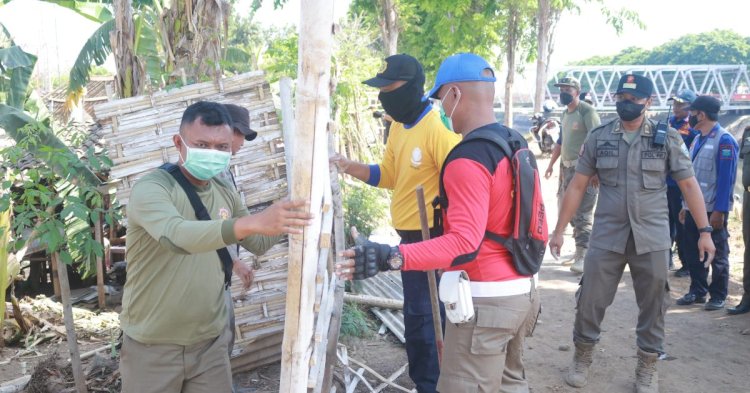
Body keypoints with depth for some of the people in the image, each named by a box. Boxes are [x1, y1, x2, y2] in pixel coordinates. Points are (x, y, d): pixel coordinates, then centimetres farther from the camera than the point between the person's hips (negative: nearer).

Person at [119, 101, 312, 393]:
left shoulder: (225, 195, 2)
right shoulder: (151, 189, -17)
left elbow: (260, 244, 12)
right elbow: (176, 235, -37)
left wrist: (283, 215, -6)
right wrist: (251, 222, -49)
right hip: (152, 347, -4)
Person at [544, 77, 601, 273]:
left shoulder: (587, 111, -10)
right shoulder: (565, 113, 16)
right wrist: (551, 165, 22)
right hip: (566, 167, 9)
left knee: (582, 214, -9)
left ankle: (582, 256, -5)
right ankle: (579, 249, 23)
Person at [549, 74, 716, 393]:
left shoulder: (668, 139, -1)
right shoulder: (598, 138, 2)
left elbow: (689, 185, 2)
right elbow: (577, 187, 4)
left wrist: (704, 231, -3)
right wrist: (559, 230, 2)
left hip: (652, 238, 0)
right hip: (607, 236, 1)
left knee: (653, 305, 9)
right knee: (590, 300, 5)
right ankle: (582, 358, 27)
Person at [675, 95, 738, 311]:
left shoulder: (724, 140, -13)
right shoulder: (698, 140, 12)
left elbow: (726, 178, -17)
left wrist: (719, 211, -20)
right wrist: (686, 205, 15)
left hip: (713, 210, -7)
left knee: (717, 255, 5)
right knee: (693, 253, 13)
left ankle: (718, 296, 16)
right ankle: (697, 291, 25)